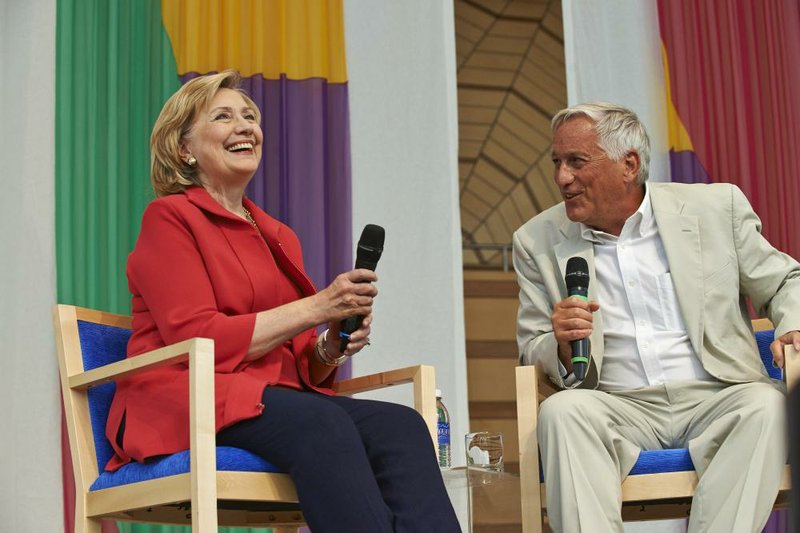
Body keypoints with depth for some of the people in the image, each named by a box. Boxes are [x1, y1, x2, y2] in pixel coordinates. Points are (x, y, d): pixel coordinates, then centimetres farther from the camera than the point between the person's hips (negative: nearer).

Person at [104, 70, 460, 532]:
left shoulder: (279, 237, 22)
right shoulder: (168, 218, 2)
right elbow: (197, 339, -10)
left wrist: (330, 348, -3)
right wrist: (316, 307, -12)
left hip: (273, 400, 6)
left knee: (401, 426, -23)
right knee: (321, 422, -36)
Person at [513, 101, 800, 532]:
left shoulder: (715, 208, 7)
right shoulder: (538, 241, 9)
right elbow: (531, 353, 11)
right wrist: (561, 345, -13)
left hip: (713, 399, 0)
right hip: (618, 408, 0)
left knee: (765, 405, -31)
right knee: (561, 411, -30)